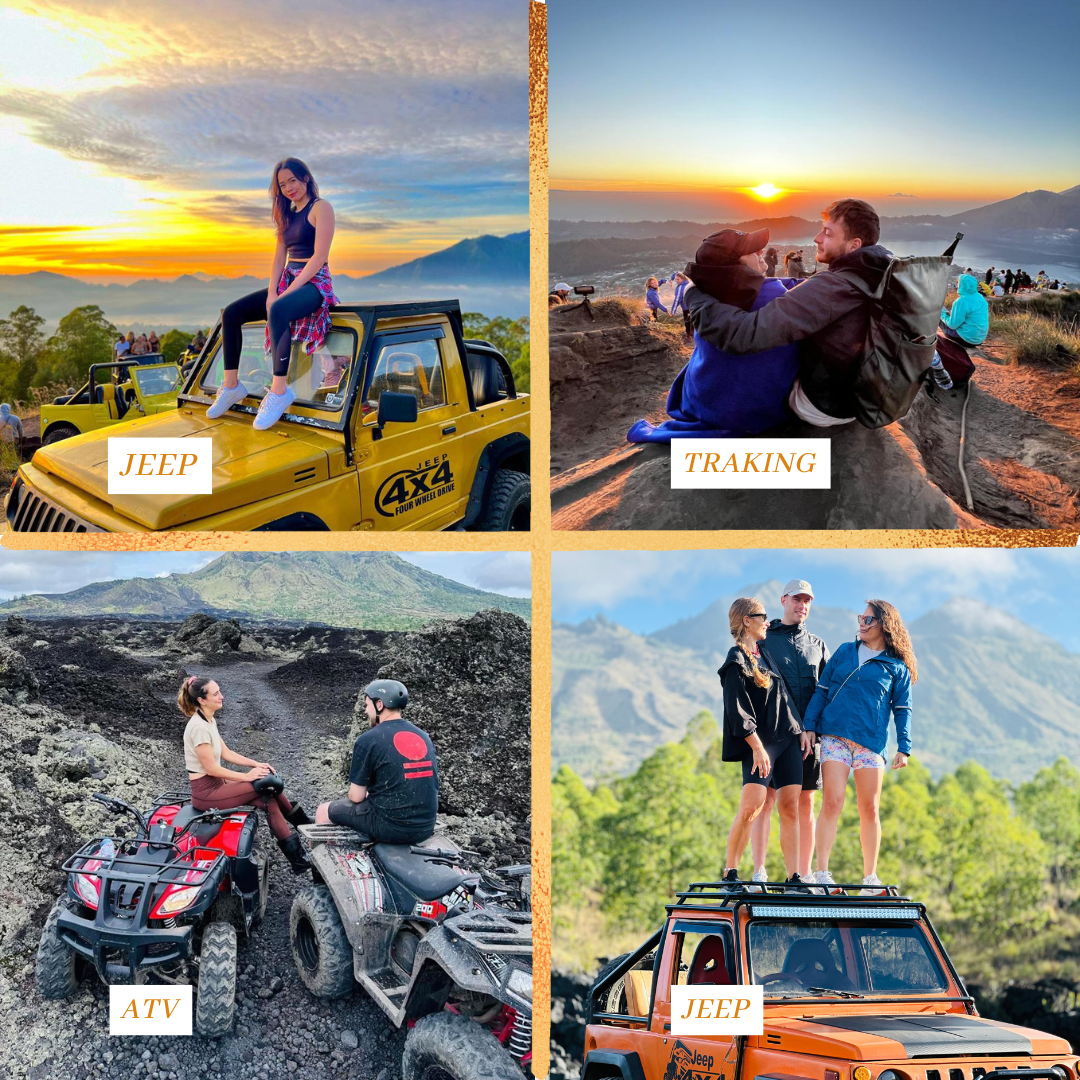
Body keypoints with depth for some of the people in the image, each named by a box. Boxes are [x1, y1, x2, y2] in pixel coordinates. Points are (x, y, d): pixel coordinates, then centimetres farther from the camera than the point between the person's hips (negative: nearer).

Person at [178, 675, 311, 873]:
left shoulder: (209, 720, 8)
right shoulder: (199, 727, -23)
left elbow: (226, 753, 14)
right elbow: (211, 768, -21)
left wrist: (255, 764, 1)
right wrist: (247, 776, -14)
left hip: (216, 784, 9)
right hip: (206, 793, -9)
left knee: (269, 799, -6)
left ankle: (296, 856, -1)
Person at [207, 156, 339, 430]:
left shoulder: (320, 208, -5)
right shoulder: (287, 214, 19)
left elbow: (319, 256, -14)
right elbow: (280, 256, 13)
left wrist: (287, 293, -18)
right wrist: (272, 293, -4)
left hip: (314, 283, -8)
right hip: (286, 283, 8)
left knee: (277, 312, -40)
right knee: (231, 313, -7)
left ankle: (279, 391, -40)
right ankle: (231, 386, -7)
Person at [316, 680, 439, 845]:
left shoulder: (368, 740, -10)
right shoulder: (424, 737, 8)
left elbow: (356, 797, -7)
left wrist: (360, 793, 16)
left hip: (390, 826, -6)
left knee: (323, 812, 16)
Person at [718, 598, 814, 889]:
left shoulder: (765, 651, 17)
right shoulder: (736, 662, -7)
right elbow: (738, 710, -13)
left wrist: (801, 730, 14)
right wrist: (757, 748, -19)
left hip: (788, 739, 7)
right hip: (761, 742, -7)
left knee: (790, 808, 2)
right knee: (751, 806, -16)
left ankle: (794, 876, 4)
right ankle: (729, 873, -7)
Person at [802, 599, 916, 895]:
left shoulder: (897, 667, 9)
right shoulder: (845, 651, 14)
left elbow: (902, 709, 8)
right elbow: (821, 690, 12)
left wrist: (903, 748, -3)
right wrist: (808, 727, 2)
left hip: (871, 742, 0)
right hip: (834, 737, 0)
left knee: (869, 809, 2)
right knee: (832, 803, -10)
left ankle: (870, 877, 11)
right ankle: (821, 873, -9)